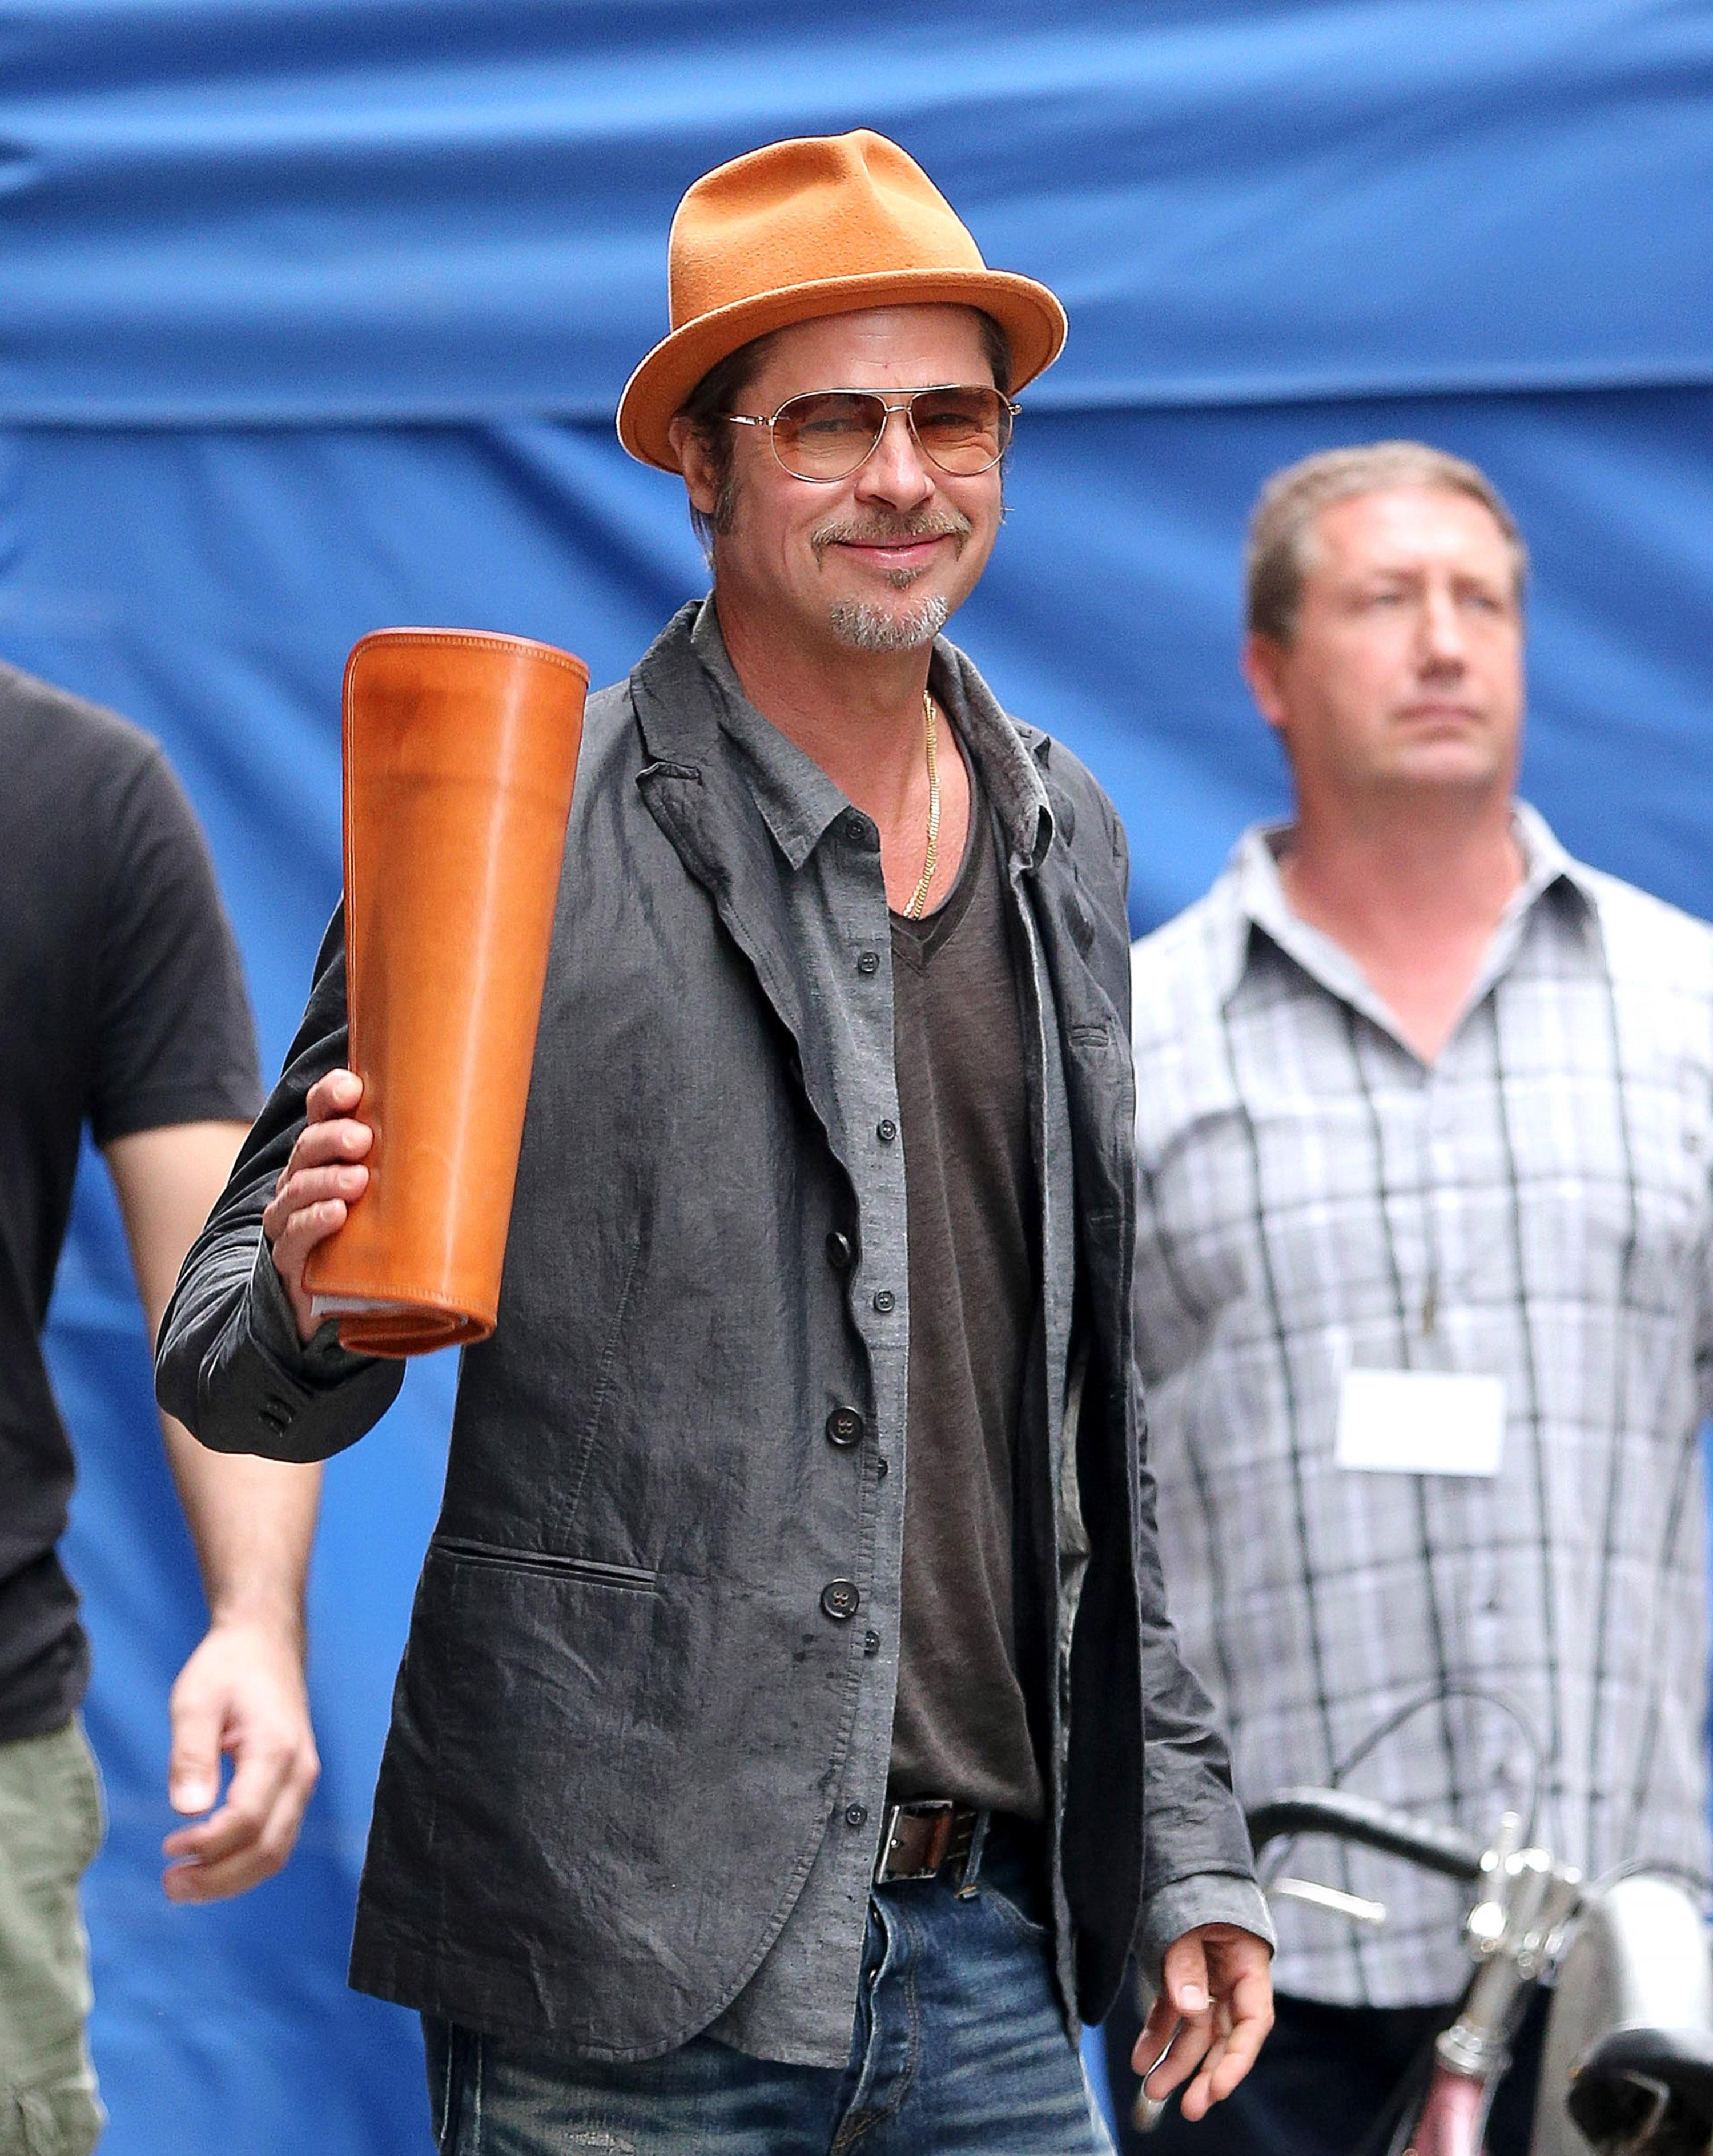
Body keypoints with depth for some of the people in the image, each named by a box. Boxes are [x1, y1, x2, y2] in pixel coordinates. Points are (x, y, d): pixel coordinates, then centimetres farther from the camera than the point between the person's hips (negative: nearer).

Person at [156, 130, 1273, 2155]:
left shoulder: (1063, 839, 11)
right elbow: (233, 1370, -3)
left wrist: (1177, 1837, 16)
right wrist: (310, 1293, -25)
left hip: (991, 1949, 5)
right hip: (623, 1987, -5)